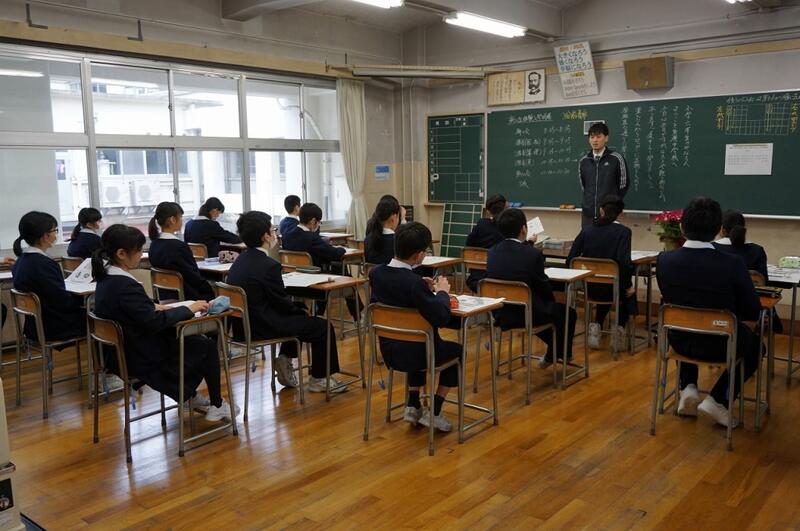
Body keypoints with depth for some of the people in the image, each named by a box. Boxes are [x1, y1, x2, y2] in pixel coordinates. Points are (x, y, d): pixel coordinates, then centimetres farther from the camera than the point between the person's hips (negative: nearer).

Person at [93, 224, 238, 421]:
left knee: (193, 340, 23)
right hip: (145, 358, -9)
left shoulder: (106, 278, 0)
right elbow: (155, 322, -29)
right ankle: (217, 405, 20)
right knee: (208, 347, 6)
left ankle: (190, 396, 35)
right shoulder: (125, 286, -29)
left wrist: (153, 306, 2)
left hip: (125, 351, 9)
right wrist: (188, 309, -18)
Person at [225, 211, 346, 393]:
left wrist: (299, 308, 9)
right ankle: (318, 379, 15)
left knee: (297, 315, 29)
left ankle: (284, 361, 24)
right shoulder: (268, 266, -22)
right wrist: (301, 309, 5)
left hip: (243, 323, 9)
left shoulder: (241, 260, 6)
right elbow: (282, 303, -14)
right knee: (323, 327, 1)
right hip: (261, 327, -9)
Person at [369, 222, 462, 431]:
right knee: (457, 350, 22)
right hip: (414, 353, -6)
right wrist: (442, 292, -12)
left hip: (388, 351, 6)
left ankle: (413, 406, 32)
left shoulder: (376, 273, -7)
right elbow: (442, 318, -28)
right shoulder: (414, 282, -28)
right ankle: (434, 413, 21)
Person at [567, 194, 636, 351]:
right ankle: (619, 329, 16)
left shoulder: (587, 230, -1)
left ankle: (596, 326, 20)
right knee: (630, 293, 32)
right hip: (613, 288, -3)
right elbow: (624, 262, -23)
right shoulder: (623, 232, -11)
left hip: (590, 288, 3)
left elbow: (570, 260, -2)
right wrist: (628, 286, -8)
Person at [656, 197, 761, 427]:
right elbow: (753, 313, -10)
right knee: (754, 344, 31)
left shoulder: (664, 260, -16)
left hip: (679, 341, 3)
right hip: (720, 345, -2)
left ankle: (688, 389, 21)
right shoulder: (733, 264, -24)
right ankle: (718, 399, 16)